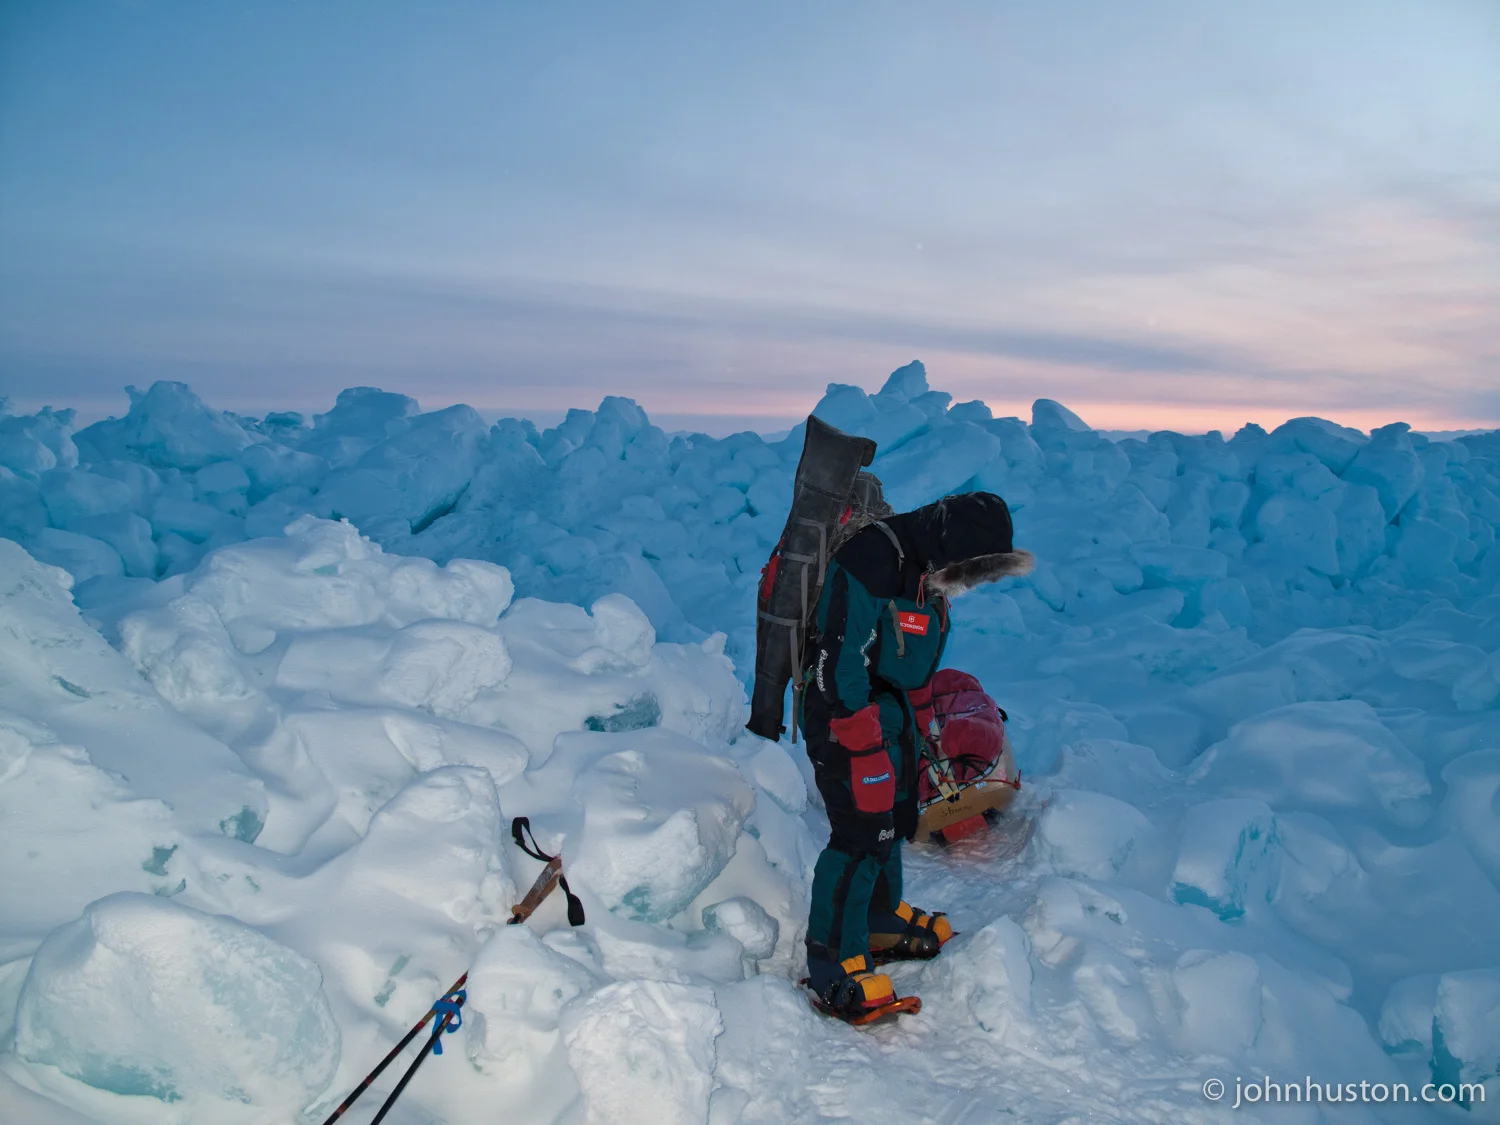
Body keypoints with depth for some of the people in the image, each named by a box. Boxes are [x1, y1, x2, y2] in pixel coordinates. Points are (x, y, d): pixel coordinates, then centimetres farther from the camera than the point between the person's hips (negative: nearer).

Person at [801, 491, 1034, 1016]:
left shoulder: (929, 572, 5)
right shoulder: (867, 568, -26)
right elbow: (839, 668, -27)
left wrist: (919, 726, 21)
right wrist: (865, 751, -25)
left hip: (894, 712, 9)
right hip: (846, 715, -9)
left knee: (896, 818, 19)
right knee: (863, 831, -9)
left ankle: (882, 915, 39)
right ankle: (834, 957, 3)